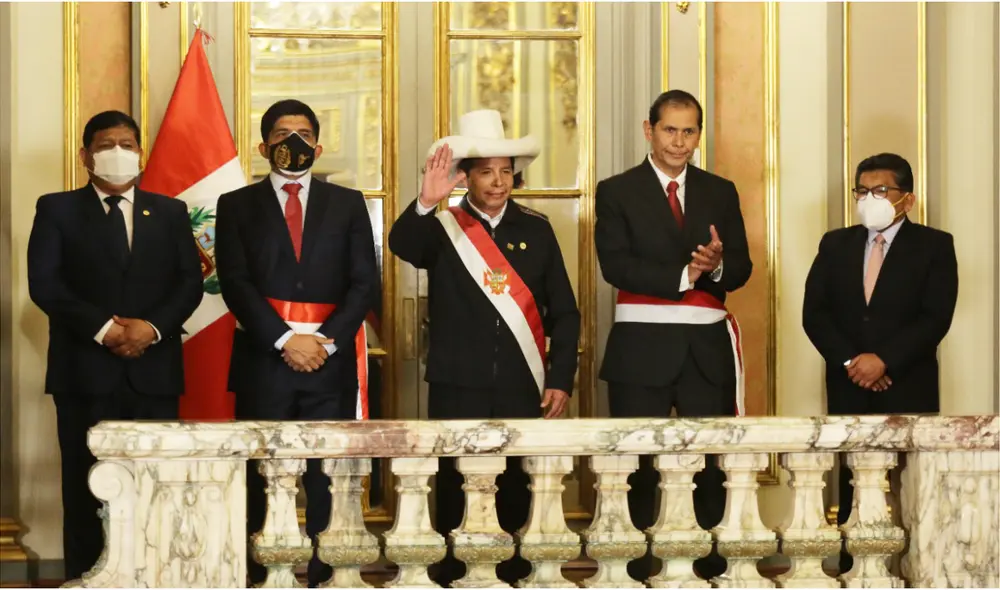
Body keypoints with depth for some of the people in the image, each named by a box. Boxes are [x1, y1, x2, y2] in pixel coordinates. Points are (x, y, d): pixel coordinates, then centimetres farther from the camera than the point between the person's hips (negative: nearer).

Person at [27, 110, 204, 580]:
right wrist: (102, 328, -14)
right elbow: (45, 284, -4)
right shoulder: (57, 210, 8)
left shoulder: (170, 212, 15)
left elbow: (190, 282, 6)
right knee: (87, 486, 0)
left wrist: (154, 326, -11)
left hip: (153, 370, 2)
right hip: (85, 370, -2)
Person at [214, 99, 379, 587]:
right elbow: (235, 284, -1)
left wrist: (327, 342, -8)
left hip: (331, 361, 1)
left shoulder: (347, 204, 13)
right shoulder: (238, 206, 9)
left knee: (323, 480, 0)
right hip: (263, 360, -1)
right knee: (262, 478, 0)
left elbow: (365, 283, 5)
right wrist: (286, 341, -12)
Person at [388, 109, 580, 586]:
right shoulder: (441, 229, 1)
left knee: (516, 489, 8)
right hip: (457, 386, -2)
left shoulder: (536, 229, 6)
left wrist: (561, 379, -2)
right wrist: (425, 203, -40)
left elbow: (564, 310, 6)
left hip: (522, 386, 2)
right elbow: (401, 245, -22)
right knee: (454, 490, 2)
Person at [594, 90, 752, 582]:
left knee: (712, 464, 2)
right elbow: (615, 265, -9)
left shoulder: (720, 193, 13)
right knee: (638, 466, 2)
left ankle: (714, 570, 8)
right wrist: (683, 275, -15)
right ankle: (635, 573, 8)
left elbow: (741, 270, 6)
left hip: (707, 347, 2)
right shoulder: (617, 192, 3)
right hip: (642, 348, -2)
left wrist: (717, 265, -17)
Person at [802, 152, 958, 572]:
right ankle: (847, 562, 5)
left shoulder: (934, 245, 1)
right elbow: (814, 313, 4)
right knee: (850, 481, 2)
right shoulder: (835, 244, 11)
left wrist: (884, 360, -17)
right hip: (848, 386, 3)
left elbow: (936, 317, -9)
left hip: (907, 387, -3)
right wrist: (849, 361, -11)